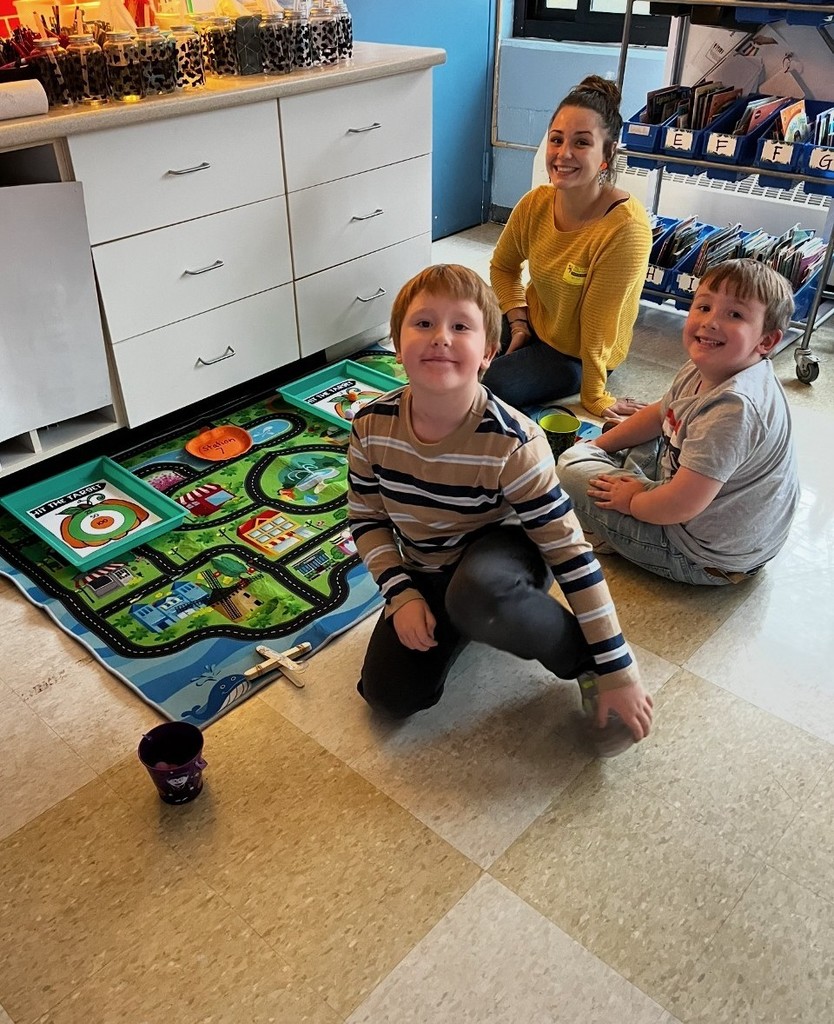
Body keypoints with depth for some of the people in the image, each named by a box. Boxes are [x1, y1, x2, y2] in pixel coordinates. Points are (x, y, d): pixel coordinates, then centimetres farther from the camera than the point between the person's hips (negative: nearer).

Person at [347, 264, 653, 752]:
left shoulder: (512, 443, -29)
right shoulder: (372, 426, -17)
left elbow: (571, 553, -25)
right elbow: (366, 518, 0)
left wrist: (616, 671, -22)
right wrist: (401, 594, -15)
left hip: (497, 554, -4)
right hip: (424, 571, 4)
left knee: (477, 595, -40)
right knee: (389, 695, -11)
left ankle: (581, 661, -10)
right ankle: (453, 625, 19)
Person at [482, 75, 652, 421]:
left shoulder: (625, 227, -30)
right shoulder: (536, 203, -12)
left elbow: (597, 323, -25)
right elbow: (503, 266, 8)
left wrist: (595, 397, -15)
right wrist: (518, 323, -4)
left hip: (576, 355, -6)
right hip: (533, 322, 6)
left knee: (484, 387, -23)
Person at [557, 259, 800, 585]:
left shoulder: (734, 408, -35)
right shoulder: (702, 370, -5)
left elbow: (681, 506, -35)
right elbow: (659, 415, 16)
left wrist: (632, 501, -14)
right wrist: (596, 445, 14)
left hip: (709, 558, -10)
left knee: (572, 467, -6)